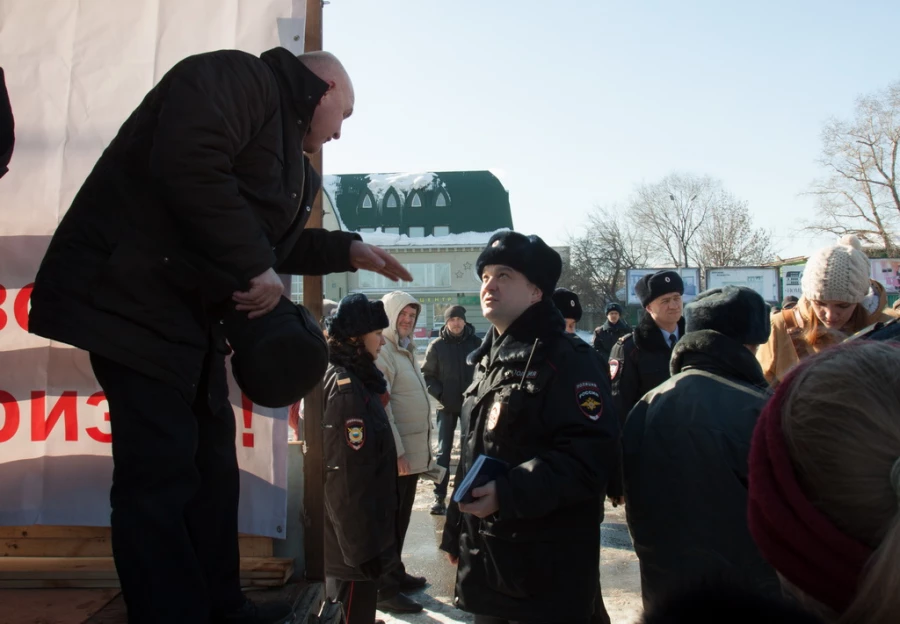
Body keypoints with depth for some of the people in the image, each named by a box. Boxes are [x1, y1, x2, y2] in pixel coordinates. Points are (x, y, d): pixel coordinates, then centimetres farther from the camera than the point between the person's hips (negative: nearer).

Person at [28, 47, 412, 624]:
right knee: (161, 473, -8)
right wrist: (253, 269, -22)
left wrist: (347, 251, 26)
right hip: (134, 298, -11)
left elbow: (274, 240, 29)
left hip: (193, 315, 11)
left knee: (211, 466, 14)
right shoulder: (239, 79, -9)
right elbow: (188, 165, -27)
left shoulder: (288, 151, 21)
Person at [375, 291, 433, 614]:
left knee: (401, 517, 19)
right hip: (396, 454, -9)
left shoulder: (405, 350, 16)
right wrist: (397, 451, -23)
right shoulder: (381, 351, -15)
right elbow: (380, 406, -22)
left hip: (412, 450, 9)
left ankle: (396, 573, 32)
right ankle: (385, 589, 9)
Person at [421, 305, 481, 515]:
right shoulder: (437, 346, -3)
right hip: (446, 406, -1)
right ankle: (439, 497, 8)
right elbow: (427, 375, 0)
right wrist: (440, 394, -10)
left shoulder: (476, 343, -2)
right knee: (443, 451, 3)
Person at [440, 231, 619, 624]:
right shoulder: (489, 360, 13)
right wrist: (456, 532, 20)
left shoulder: (567, 360, -14)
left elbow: (589, 456, -23)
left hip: (547, 568, -8)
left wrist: (508, 494, -30)